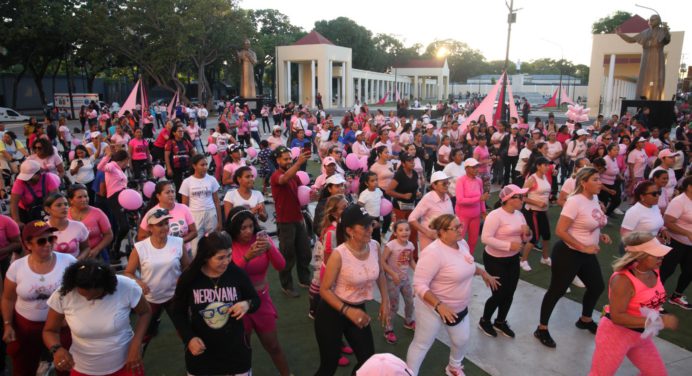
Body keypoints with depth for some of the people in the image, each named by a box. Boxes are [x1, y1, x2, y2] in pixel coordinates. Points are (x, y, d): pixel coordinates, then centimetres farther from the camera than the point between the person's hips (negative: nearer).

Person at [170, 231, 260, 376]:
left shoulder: (238, 274, -12)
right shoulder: (189, 278, -12)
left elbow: (255, 300, 2)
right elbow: (178, 313, 0)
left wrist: (247, 304, -20)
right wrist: (189, 338, -14)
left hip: (235, 350, 0)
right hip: (201, 353, 0)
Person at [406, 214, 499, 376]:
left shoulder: (462, 243, -4)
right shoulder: (433, 252, -31)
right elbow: (419, 285, -30)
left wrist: (482, 272, 10)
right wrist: (439, 305, -35)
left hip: (459, 307, 8)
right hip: (432, 307, -8)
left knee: (461, 340, 23)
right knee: (421, 344, 7)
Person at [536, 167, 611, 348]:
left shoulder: (594, 199, 4)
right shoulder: (575, 201, -22)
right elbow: (560, 231, -26)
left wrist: (600, 235, 1)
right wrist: (584, 248, -24)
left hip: (588, 255, 9)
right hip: (568, 253, -9)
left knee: (597, 286, 21)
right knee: (557, 291, 2)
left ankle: (585, 320, 47)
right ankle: (542, 329, 17)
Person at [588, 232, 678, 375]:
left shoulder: (654, 272, -5)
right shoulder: (623, 280, -29)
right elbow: (617, 316, -31)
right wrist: (659, 321, -32)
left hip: (641, 335, 8)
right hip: (616, 334, -8)